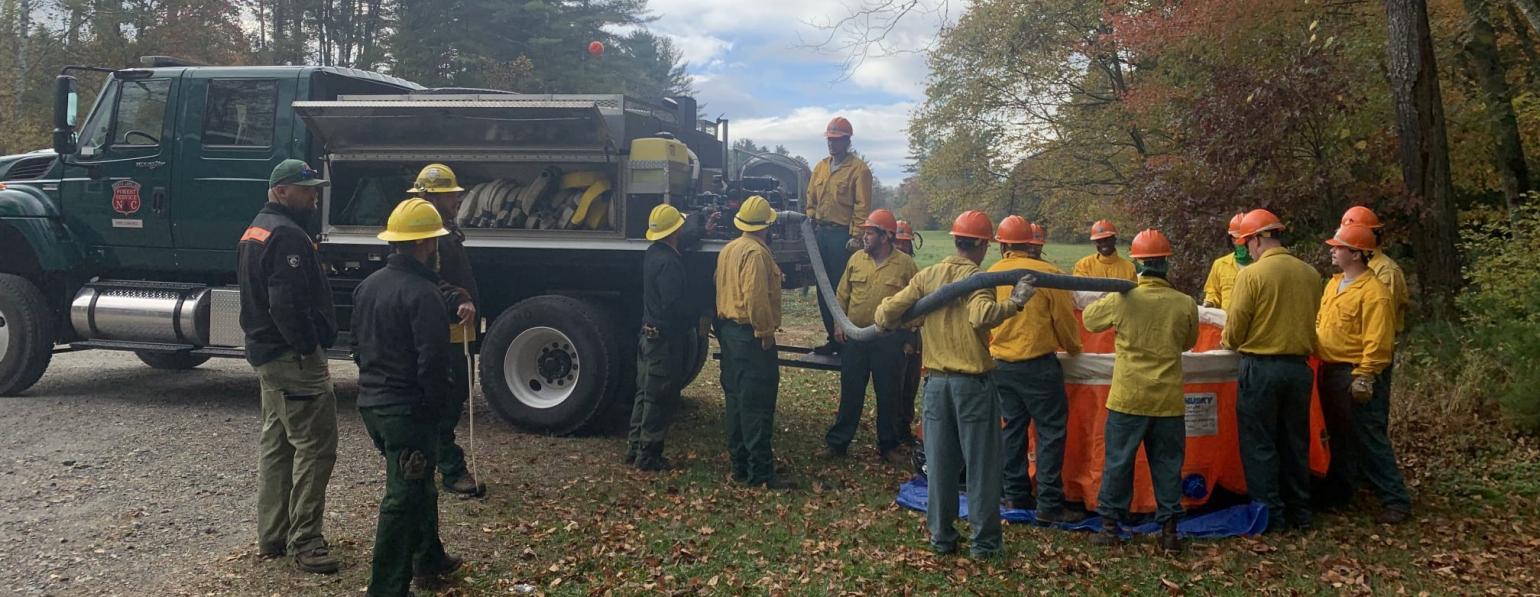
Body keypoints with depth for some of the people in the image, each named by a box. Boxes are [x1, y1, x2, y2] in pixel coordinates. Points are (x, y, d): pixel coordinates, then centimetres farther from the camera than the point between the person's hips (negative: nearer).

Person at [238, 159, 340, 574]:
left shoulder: (256, 230, 16)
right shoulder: (287, 235, -18)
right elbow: (288, 304, -26)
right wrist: (310, 349, -18)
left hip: (266, 352, 11)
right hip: (293, 355, -11)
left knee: (276, 443, 16)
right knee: (315, 446, -7)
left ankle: (272, 536, 24)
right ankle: (305, 541, -3)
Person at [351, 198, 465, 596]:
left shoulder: (368, 285, 9)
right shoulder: (422, 293, -19)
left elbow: (358, 345, 17)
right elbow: (432, 361, -22)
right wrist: (439, 406, -10)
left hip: (372, 403, 9)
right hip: (408, 409, -9)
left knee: (417, 485, 23)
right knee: (403, 498, -2)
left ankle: (429, 560, 37)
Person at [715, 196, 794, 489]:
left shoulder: (728, 250, 12)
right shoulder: (756, 252, -17)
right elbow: (756, 297, -24)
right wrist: (765, 331, -18)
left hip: (728, 330, 10)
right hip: (752, 336, -10)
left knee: (736, 399, 14)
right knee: (757, 405, -7)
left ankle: (739, 464, 21)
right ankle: (760, 473, -5)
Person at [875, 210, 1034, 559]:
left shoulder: (927, 276, 4)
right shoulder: (976, 277, -10)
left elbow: (888, 311, 1)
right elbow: (981, 317, -29)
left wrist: (887, 325, 21)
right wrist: (1014, 303, -22)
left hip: (936, 382, 5)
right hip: (973, 383, -4)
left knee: (940, 463, 12)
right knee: (981, 464, 6)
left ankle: (941, 537, 20)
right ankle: (984, 541, 13)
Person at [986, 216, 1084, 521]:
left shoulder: (992, 273, 1)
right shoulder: (1048, 273, -10)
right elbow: (1065, 319, -4)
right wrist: (1074, 348, 15)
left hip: (1001, 364, 5)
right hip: (1038, 364, -5)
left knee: (1013, 427, 15)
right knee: (1050, 432, 2)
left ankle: (1016, 494, 22)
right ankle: (1049, 504, 1)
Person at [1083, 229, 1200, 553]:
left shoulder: (1120, 300, -12)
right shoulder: (1185, 304, -8)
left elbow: (1089, 319, 8)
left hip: (1128, 398, -1)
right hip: (1169, 400, 1)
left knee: (1118, 462, 10)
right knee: (1167, 464, 12)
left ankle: (1109, 525, 16)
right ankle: (1169, 529, 16)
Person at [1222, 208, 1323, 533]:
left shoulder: (1251, 274, -13)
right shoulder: (1310, 274, 2)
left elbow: (1235, 329, -10)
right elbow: (1310, 321, 11)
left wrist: (1229, 342, 12)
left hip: (1261, 366, -5)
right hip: (1299, 366, 5)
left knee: (1259, 445, 5)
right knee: (1295, 443, 16)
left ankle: (1271, 514, 9)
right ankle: (1300, 512, 24)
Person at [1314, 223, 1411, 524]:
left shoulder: (1373, 292, -16)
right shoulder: (1334, 284, 12)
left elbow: (1377, 343, -20)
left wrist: (1363, 377, -23)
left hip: (1355, 377, -9)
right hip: (1330, 372, 9)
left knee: (1370, 442, -4)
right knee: (1339, 438, 19)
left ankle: (1395, 501, 4)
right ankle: (1339, 490, 32)